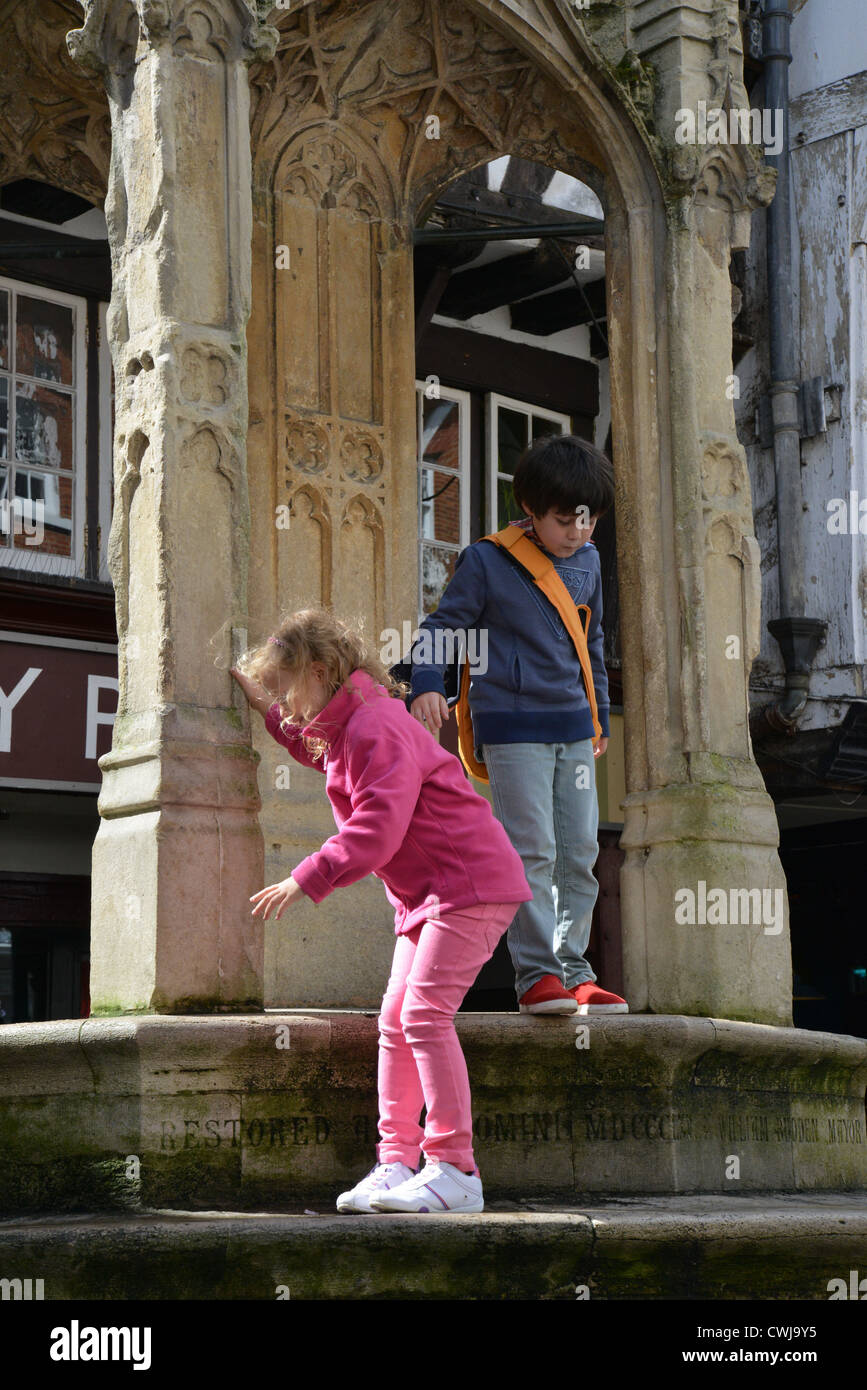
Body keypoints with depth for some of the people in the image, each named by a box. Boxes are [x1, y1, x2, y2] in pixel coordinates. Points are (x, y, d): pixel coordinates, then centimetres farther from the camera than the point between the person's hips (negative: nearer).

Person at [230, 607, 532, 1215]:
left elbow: (377, 831, -28)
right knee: (396, 1021, 6)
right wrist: (265, 708, 35)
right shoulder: (340, 729, 16)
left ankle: (455, 1169, -19)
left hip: (470, 880, -11)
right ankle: (396, 1161, 6)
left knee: (425, 1010, -19)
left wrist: (306, 879, -27)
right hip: (425, 892, 11)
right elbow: (318, 749, 43)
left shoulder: (375, 725, -18)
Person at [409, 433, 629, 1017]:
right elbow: (443, 625, -4)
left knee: (580, 853, 6)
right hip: (512, 724, -6)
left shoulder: (587, 561, 11)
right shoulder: (486, 562, -6)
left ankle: (572, 972, 13)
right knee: (533, 851, -12)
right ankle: (537, 974, -7)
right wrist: (428, 683, -22)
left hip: (573, 727, 6)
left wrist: (600, 716, 26)